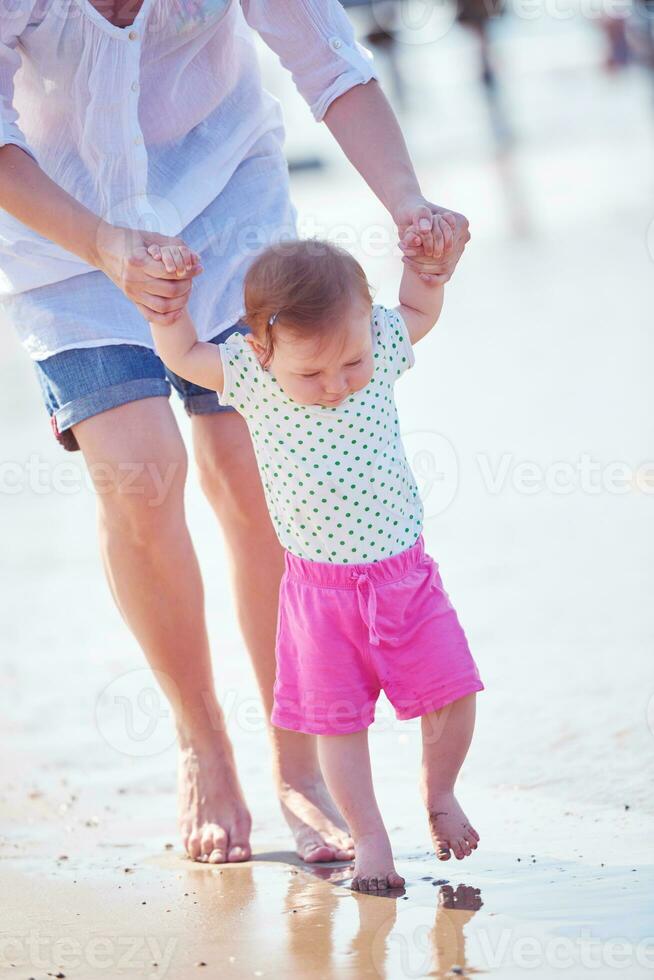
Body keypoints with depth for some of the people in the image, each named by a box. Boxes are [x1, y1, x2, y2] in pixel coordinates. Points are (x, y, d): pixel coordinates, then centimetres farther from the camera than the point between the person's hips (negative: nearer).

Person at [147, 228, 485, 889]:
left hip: (405, 573, 2)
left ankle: (439, 795, 31)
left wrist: (425, 253, -6)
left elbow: (422, 309, 11)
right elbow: (179, 354, -1)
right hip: (320, 591, -1)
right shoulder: (250, 374, -13)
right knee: (338, 721, 3)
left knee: (452, 694, 4)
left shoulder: (379, 344, -8)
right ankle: (369, 840, 18)